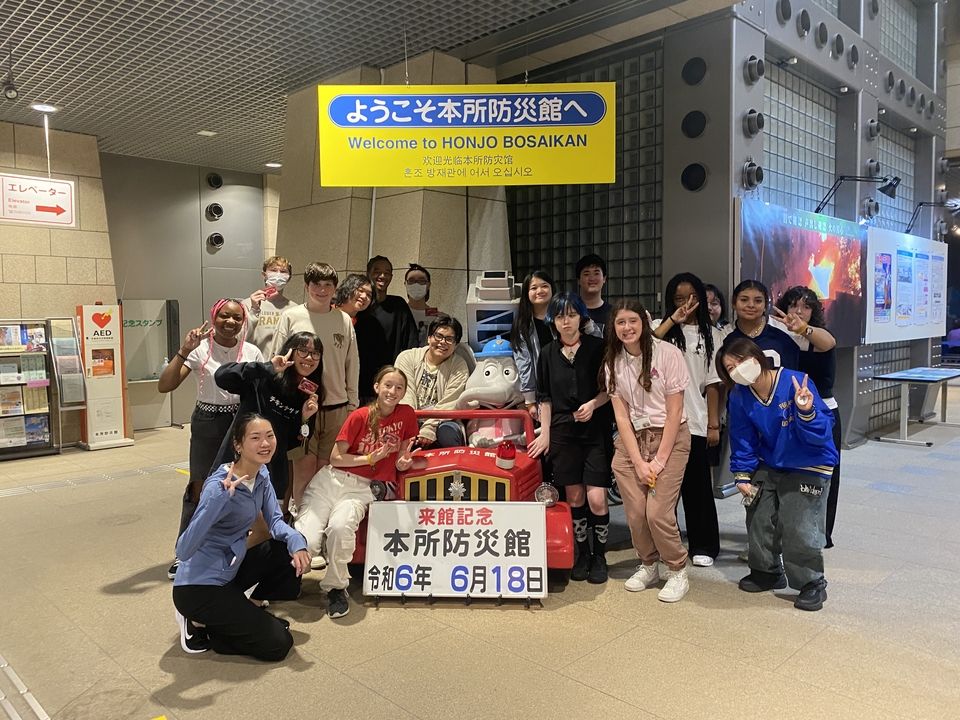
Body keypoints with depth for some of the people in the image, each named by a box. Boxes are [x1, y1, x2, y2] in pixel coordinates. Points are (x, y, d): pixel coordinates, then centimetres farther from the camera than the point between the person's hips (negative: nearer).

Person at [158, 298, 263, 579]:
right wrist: (184, 351, -25)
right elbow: (165, 386, -18)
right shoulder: (200, 350, -10)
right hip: (207, 424, -2)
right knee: (199, 489, 0)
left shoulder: (252, 352, -3)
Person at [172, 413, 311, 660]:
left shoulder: (261, 473, -2)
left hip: (230, 571, 8)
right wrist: (221, 496, -44)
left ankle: (248, 608, 12)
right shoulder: (219, 486, -27)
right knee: (277, 644, -9)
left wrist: (296, 542, -20)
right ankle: (200, 623, 5)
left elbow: (275, 521, 2)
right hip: (199, 586, -8)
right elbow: (184, 551, -34)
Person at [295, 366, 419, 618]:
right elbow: (336, 458, -2)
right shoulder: (360, 416, -2)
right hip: (332, 479, 0)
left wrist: (403, 462, -4)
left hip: (362, 487, 1)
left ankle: (335, 587, -7)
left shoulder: (407, 414, 4)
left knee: (340, 527, -34)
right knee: (306, 542, -23)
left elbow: (405, 452, 17)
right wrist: (370, 458, -9)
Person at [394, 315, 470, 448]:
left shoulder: (459, 366, 2)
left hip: (441, 422, 0)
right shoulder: (406, 357, 4)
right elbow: (405, 397, -8)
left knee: (447, 434, -34)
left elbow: (448, 405, -9)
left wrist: (429, 429, -23)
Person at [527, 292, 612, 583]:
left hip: (596, 431, -2)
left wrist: (593, 404, -15)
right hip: (563, 432, 3)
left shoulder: (597, 347, -3)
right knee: (574, 497, 8)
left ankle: (599, 556, 14)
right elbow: (545, 398, 12)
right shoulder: (548, 354, 6)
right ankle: (582, 554, 25)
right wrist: (545, 433, 8)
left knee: (596, 499, -7)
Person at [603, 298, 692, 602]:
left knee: (658, 511, -12)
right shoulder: (613, 362, 2)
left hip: (669, 437, -3)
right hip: (631, 440, 3)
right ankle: (648, 566, 24)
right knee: (635, 513, -2)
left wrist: (660, 460, -10)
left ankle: (678, 571, 12)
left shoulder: (667, 353, -10)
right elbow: (621, 415, 0)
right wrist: (638, 462, -8)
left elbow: (674, 411, -9)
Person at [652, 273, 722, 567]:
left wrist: (714, 424, 0)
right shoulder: (661, 327, 6)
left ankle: (703, 546, 20)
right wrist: (672, 320, -17)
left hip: (695, 423, 0)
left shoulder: (710, 334, 7)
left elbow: (713, 383, 4)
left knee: (697, 486, 7)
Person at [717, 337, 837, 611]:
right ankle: (767, 572, 35)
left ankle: (813, 583, 17)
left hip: (809, 468, -5)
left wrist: (806, 412, -44)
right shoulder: (739, 397, -11)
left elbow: (821, 434, -26)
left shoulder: (796, 383, -26)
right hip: (769, 466, 5)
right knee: (758, 519, 12)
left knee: (799, 529, -7)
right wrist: (742, 475, -2)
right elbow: (743, 439, 1)